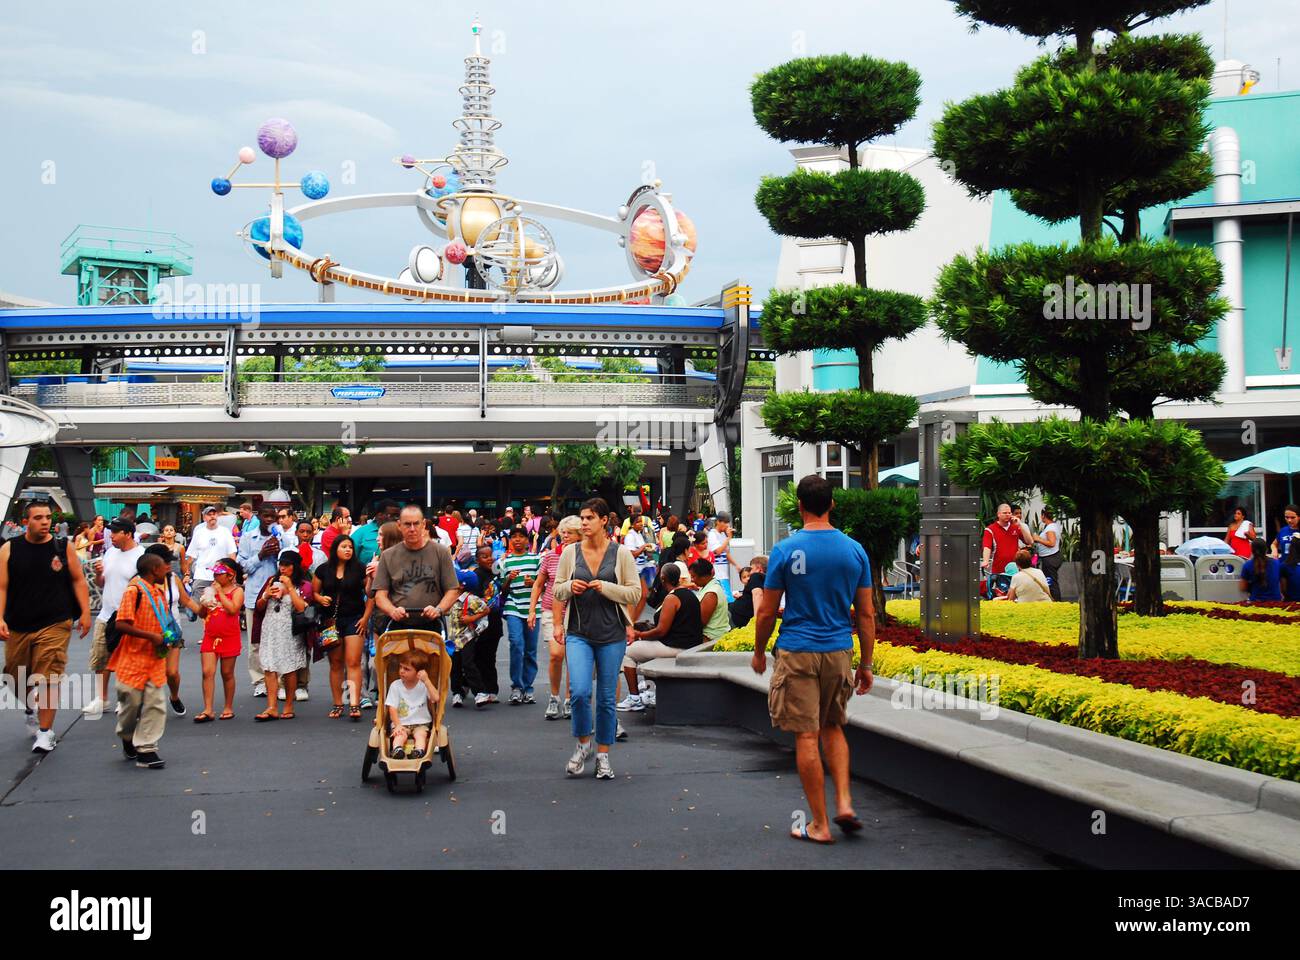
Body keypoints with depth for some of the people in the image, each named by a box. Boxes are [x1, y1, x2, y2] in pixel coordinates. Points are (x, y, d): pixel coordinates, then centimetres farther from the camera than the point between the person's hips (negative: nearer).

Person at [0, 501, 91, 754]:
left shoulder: (64, 548, 1)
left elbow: (78, 581, 7)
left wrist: (85, 613, 0)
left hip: (55, 625, -2)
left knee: (48, 680, -9)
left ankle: (45, 732, 0)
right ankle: (33, 709, 44)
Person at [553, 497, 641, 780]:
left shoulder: (621, 553, -1)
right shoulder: (570, 552, 4)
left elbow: (635, 593, -2)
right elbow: (557, 590, 11)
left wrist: (605, 587, -16)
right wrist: (570, 587, -11)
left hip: (611, 634, 0)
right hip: (579, 632, 1)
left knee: (607, 698, 6)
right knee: (579, 691, -14)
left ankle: (603, 755, 20)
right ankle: (583, 744, 10)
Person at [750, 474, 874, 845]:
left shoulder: (786, 550, -8)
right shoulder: (854, 550, 2)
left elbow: (766, 612, -4)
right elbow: (866, 614, 4)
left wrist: (759, 652, 12)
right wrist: (866, 665, 12)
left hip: (798, 652, -4)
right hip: (839, 651, 4)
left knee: (807, 737, 2)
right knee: (833, 728, 21)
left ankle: (820, 825, 6)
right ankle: (844, 803, 6)